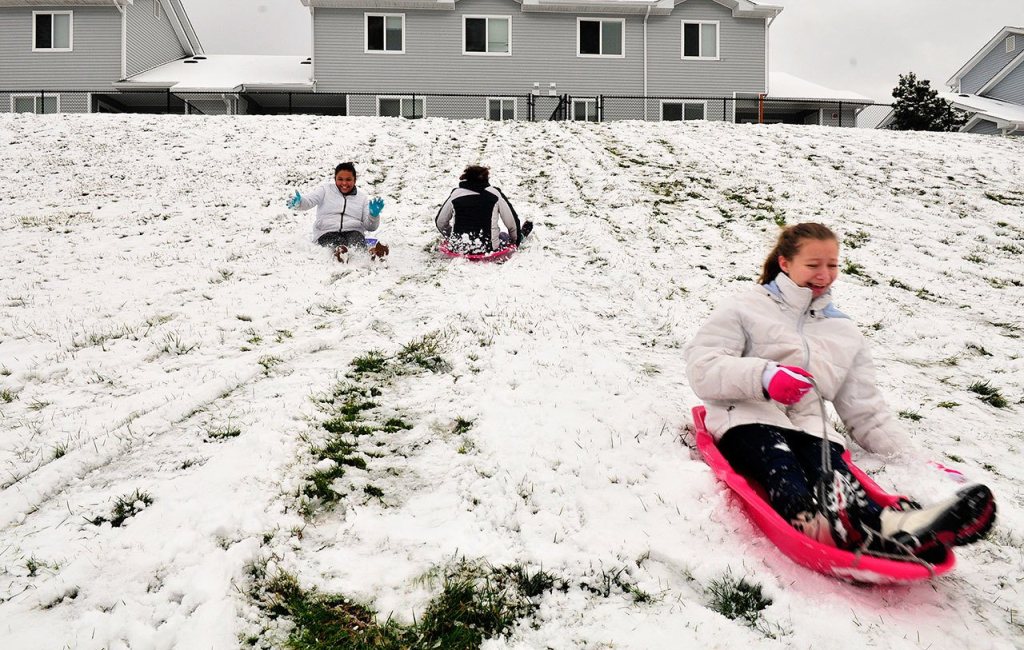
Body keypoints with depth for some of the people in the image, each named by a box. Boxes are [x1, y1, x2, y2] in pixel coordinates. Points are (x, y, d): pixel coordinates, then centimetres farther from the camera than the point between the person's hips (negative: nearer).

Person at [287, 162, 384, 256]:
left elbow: (370, 227, 12)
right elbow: (309, 200, -3)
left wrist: (374, 215, -11)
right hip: (327, 232, 0)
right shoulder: (325, 189, 15)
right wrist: (298, 203, -27)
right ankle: (339, 250, -62)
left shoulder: (362, 198, 18)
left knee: (357, 240, -36)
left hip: (353, 232, 0)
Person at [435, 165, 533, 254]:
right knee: (504, 236, 31)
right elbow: (512, 223, 3)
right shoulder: (495, 194, -3)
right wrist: (515, 240, 23)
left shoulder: (455, 194, 2)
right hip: (488, 249, -1)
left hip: (457, 249, 1)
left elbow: (440, 222, 10)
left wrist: (451, 238, 29)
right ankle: (522, 233, 56)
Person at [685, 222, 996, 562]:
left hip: (809, 427, 4)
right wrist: (762, 375, -19)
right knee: (779, 463, -39)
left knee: (830, 464, -34)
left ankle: (895, 527, -63)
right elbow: (701, 367, -2)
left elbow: (866, 412, 26)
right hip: (747, 419, -3)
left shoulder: (845, 333, 27)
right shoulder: (746, 309, 13)